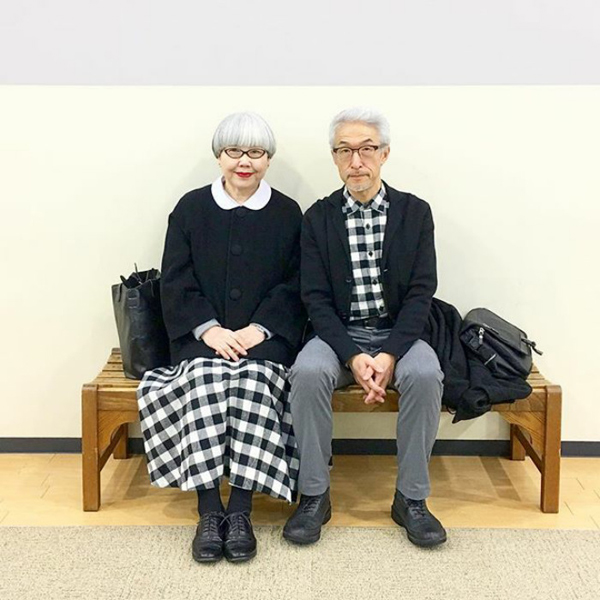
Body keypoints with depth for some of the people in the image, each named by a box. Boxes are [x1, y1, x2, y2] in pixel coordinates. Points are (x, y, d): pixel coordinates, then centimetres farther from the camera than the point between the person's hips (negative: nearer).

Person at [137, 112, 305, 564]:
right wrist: (208, 328, -12)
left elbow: (294, 286, 4)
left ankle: (241, 510, -28)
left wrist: (259, 328, -12)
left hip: (265, 336, 0)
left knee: (254, 378, -32)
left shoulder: (288, 213, 10)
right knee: (204, 377, -31)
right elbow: (176, 282, 4)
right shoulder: (191, 208, 11)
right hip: (203, 335, 1)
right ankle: (209, 510, -29)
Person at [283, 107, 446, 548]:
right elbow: (316, 298, -3)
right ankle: (314, 495, -16)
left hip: (398, 333, 0)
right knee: (308, 372, -31)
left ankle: (412, 497, -14)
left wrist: (390, 355, -19)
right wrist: (353, 356, -19)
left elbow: (421, 293, -4)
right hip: (338, 335, 0)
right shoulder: (319, 218, 3)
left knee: (425, 374, -32)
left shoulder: (415, 212, 2)